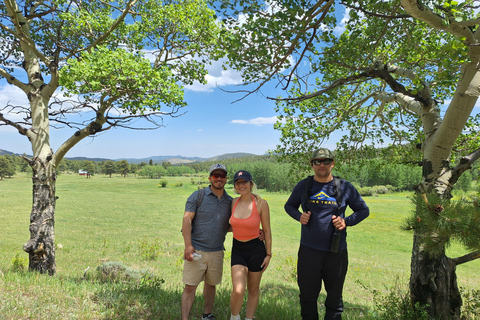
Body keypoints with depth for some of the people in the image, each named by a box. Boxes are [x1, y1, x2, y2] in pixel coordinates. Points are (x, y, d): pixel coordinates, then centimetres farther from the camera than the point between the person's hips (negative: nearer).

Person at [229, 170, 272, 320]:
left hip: (256, 250, -2)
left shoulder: (261, 203, -12)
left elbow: (267, 230, -4)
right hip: (237, 250, 2)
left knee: (253, 290, 13)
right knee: (238, 290, -11)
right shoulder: (233, 202, -1)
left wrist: (268, 254, -3)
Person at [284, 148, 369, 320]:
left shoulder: (345, 187, -2)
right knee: (307, 296, 13)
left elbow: (363, 210, 9)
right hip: (309, 250, 1)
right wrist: (299, 216, -6)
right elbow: (289, 205, 15)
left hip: (336, 252, 0)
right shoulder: (303, 186, 1)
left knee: (334, 298, 15)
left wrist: (347, 221, -10)